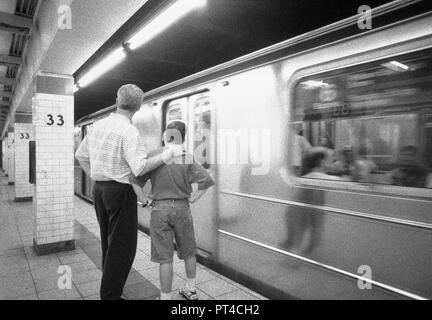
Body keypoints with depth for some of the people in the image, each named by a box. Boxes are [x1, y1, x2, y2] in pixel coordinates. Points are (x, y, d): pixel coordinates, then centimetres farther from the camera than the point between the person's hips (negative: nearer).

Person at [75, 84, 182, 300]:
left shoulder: (99, 125, 8)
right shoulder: (129, 131, -17)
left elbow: (81, 155, 17)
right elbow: (139, 168, -25)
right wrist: (166, 156, -17)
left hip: (99, 189, 9)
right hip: (120, 191, -8)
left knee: (109, 242, 20)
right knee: (123, 245, 1)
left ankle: (109, 288, 34)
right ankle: (111, 295, 8)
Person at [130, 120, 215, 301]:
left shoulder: (154, 156, -9)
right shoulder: (188, 160, -6)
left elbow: (136, 181, -11)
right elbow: (207, 181, -8)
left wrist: (144, 201, -1)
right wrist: (192, 200, 1)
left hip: (160, 210, -2)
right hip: (182, 209, 2)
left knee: (165, 257, 6)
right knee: (188, 251, 20)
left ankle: (166, 297, 14)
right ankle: (191, 290, 35)